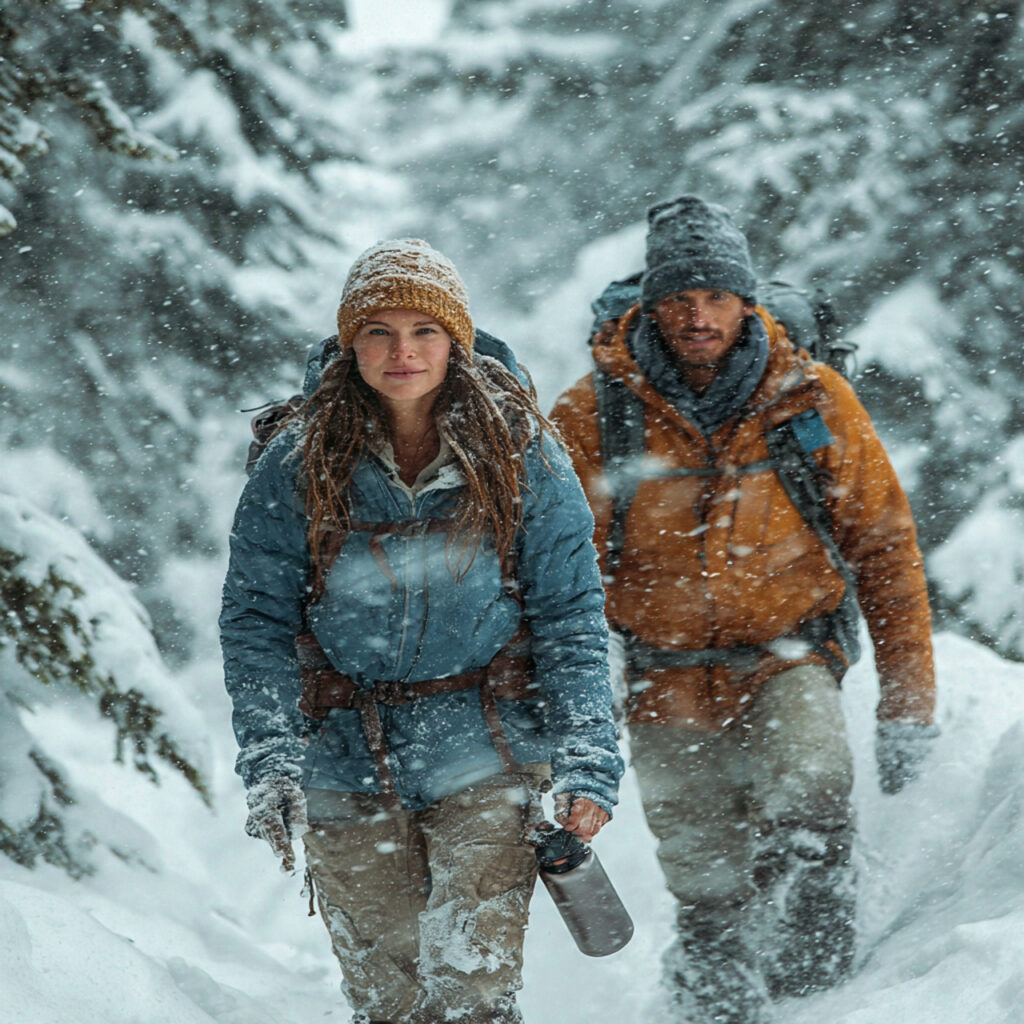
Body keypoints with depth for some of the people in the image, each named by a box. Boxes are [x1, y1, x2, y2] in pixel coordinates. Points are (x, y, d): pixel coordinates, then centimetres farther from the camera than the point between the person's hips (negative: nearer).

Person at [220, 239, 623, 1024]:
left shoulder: (521, 456, -3)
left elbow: (571, 618, -3)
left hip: (485, 755, -1)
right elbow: (258, 622, 0)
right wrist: (269, 764, -12)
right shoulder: (299, 467, -2)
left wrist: (586, 766, -12)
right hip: (347, 764, 1)